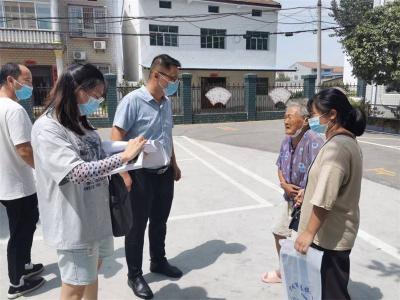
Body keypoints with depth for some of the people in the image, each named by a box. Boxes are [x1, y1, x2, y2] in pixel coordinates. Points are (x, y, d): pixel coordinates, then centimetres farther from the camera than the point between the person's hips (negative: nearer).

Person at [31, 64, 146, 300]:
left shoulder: (81, 123, 8)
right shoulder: (47, 128, -20)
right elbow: (78, 172, -30)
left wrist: (130, 149, 0)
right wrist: (124, 156, -25)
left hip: (97, 214, 8)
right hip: (75, 222, -8)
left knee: (93, 270, 24)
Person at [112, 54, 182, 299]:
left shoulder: (167, 102, 6)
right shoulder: (133, 100, -15)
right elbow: (116, 139, -17)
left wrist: (174, 164, 19)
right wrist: (124, 174, -21)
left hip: (165, 174, 7)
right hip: (141, 175, -7)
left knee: (160, 222, 21)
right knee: (137, 226, 9)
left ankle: (159, 262, 42)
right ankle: (134, 275, 27)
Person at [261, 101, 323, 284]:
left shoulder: (314, 141, -24)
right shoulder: (287, 141, 2)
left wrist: (305, 194, -24)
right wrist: (284, 184, -5)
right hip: (290, 198, 9)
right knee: (279, 233, 20)